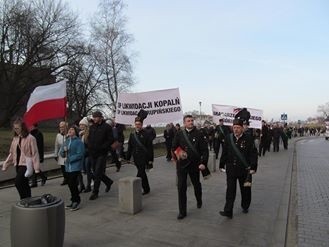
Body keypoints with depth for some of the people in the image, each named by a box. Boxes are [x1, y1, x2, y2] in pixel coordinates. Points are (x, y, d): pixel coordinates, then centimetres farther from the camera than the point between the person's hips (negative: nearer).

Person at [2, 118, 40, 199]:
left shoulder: (30, 138, -10)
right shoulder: (15, 138, 9)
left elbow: (35, 154, -11)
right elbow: (11, 153, 16)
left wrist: (36, 168, -15)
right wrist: (5, 165, 11)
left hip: (26, 165, -6)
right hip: (18, 165, 7)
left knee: (18, 182, -15)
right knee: (24, 184, 13)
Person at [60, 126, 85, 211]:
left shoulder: (78, 142, -8)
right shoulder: (66, 141, 12)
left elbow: (80, 154, -16)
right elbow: (61, 154, 14)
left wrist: (69, 159, -16)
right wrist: (63, 150, -8)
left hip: (75, 167, -7)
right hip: (68, 167, 7)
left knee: (73, 184, -7)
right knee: (70, 184, 11)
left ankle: (76, 201, 8)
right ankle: (74, 201, 24)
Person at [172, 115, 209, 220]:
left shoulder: (199, 134, -6)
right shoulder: (179, 134, 1)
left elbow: (204, 150, -9)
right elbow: (174, 148, 8)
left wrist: (203, 163, -19)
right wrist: (178, 154, -9)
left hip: (195, 164, -1)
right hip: (181, 165, 1)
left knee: (196, 184, 20)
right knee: (181, 187, -1)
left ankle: (199, 201, 49)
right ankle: (182, 211, 10)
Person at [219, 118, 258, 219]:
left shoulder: (248, 139, -8)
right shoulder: (228, 138, 1)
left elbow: (253, 154, -6)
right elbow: (224, 153, 6)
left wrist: (253, 167, -10)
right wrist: (222, 165, 8)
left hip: (244, 169, -1)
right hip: (231, 169, 1)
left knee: (245, 189, 15)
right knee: (230, 190, -1)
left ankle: (245, 206, 37)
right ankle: (228, 211, 2)